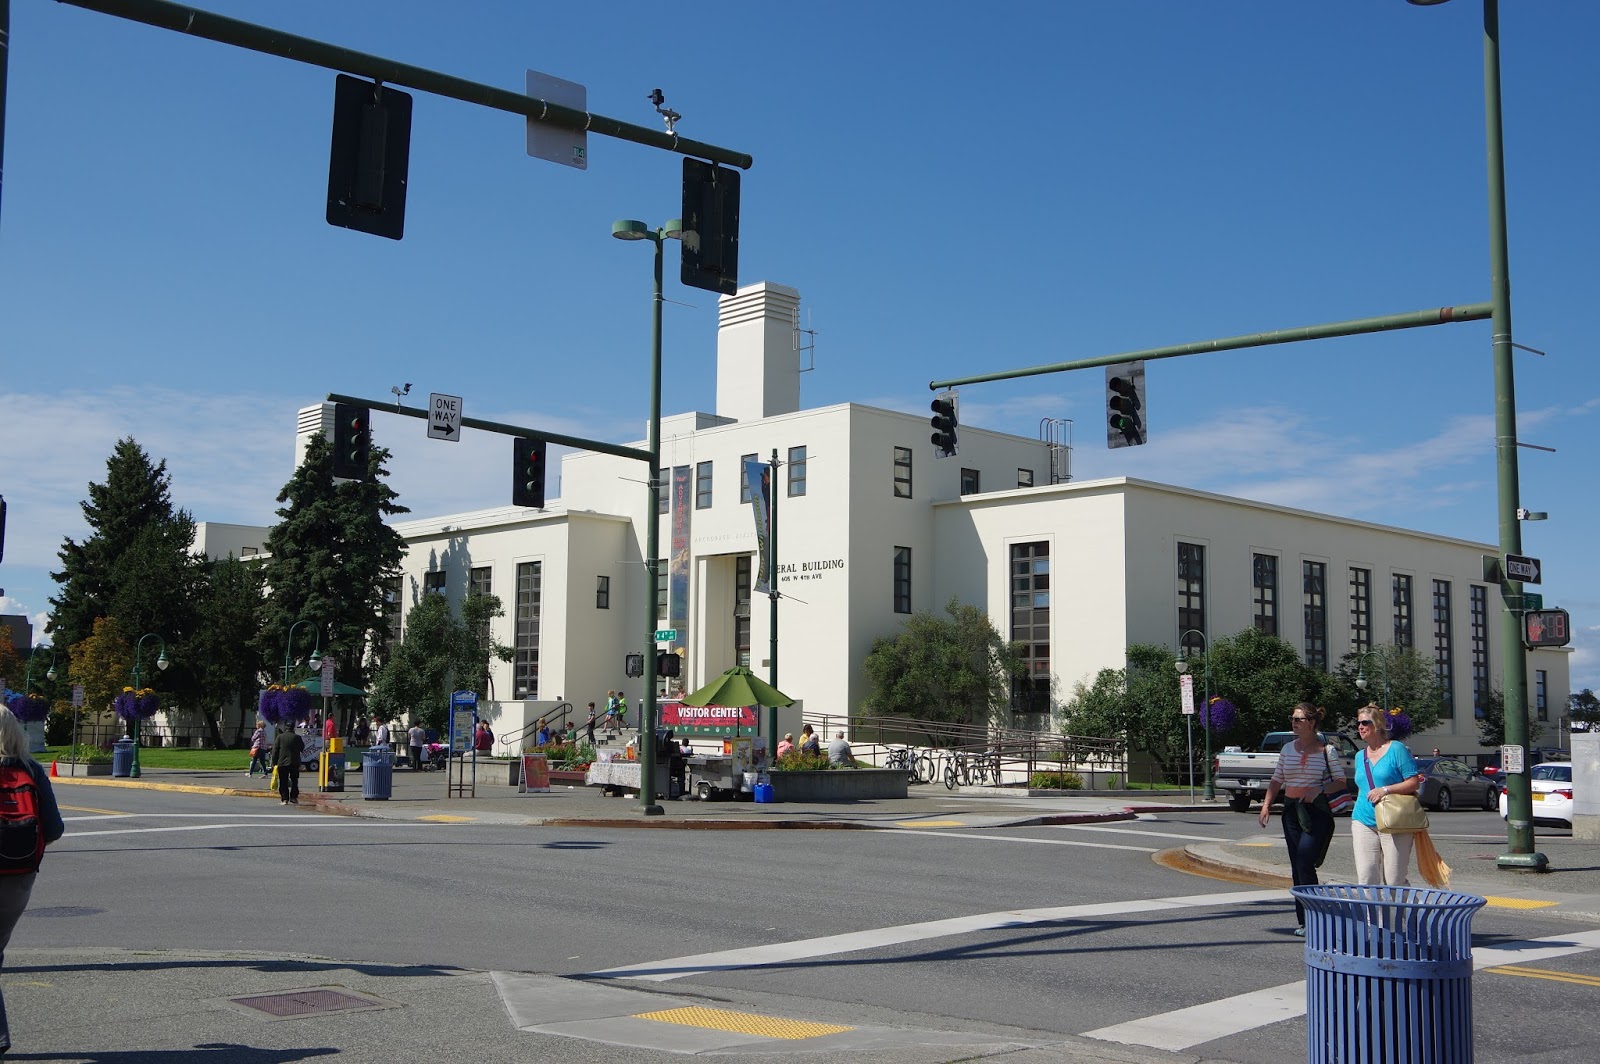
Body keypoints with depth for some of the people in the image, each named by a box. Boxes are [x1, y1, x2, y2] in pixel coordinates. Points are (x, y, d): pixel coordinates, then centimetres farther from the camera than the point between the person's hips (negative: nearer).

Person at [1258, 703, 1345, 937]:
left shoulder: (1327, 751, -2)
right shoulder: (1287, 749, 11)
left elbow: (1341, 782, -1)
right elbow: (1277, 780, 15)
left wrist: (1320, 790, -18)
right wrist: (1266, 804, 2)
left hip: (1317, 812, -5)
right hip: (1292, 810, 5)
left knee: (1304, 863, -15)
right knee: (1296, 867, 6)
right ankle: (1304, 921, 13)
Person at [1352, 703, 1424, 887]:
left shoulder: (1396, 749, -1)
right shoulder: (1360, 756, 17)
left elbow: (1414, 782, -6)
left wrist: (1386, 790, -17)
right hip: (1364, 822, 5)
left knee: (1394, 881, -4)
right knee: (1365, 879, -3)